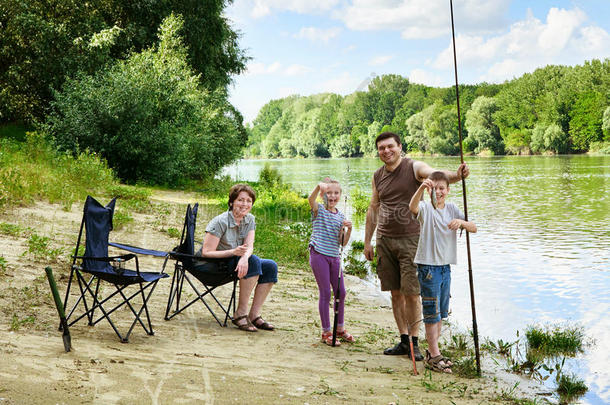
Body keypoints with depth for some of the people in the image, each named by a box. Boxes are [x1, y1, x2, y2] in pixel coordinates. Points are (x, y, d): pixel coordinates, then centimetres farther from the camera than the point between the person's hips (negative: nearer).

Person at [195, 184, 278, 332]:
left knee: (270, 267, -10)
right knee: (253, 261, -29)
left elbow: (249, 246, -10)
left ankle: (254, 315, -11)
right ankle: (241, 313, -24)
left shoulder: (250, 220, 2)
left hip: (231, 263, 7)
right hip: (209, 265, -7)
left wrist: (245, 257, -35)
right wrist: (233, 252, -34)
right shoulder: (220, 222, -19)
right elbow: (206, 252, -21)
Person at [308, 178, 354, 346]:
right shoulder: (319, 210, -3)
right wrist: (319, 186, -47)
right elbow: (311, 199, -28)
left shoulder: (340, 216, 10)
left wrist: (349, 229, -9)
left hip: (334, 256, 5)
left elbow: (343, 242, 8)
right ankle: (326, 332, 9)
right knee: (325, 293, -3)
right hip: (319, 255, -5)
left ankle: (340, 329, 26)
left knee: (340, 292, 9)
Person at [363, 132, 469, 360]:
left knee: (411, 293, -5)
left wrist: (457, 175, -47)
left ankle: (414, 343, 8)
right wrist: (367, 242, 18)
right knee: (395, 293, 9)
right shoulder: (378, 176, 10)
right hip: (384, 240, 5)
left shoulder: (414, 168, -6)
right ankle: (404, 340, 19)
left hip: (410, 239, -5)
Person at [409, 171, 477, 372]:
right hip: (428, 266, -6)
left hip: (445, 266, 6)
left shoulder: (452, 209, 7)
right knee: (432, 313, -3)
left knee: (441, 313, 14)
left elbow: (473, 228, 4)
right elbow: (413, 207, -33)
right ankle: (434, 356, 4)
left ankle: (432, 352, 25)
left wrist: (461, 222, -18)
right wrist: (421, 188, -50)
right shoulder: (426, 207, -8)